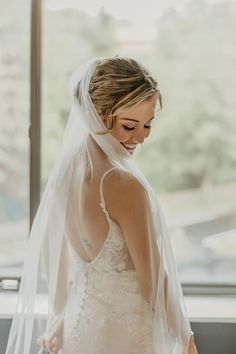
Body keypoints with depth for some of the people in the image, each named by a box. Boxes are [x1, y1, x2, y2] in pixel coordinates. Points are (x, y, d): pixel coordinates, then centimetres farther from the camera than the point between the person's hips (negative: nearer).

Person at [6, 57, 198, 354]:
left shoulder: (66, 168, -2)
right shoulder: (123, 185, -25)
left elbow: (52, 255, 8)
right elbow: (151, 276, -18)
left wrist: (60, 320, 19)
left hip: (79, 325, 7)